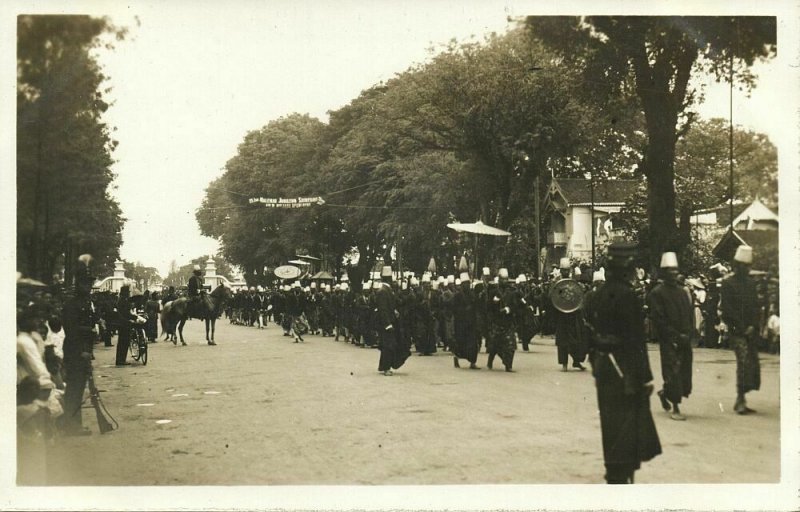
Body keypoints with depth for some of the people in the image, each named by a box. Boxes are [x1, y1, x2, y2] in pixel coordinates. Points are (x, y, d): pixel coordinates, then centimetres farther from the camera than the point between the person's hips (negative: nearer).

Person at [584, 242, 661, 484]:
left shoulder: (596, 296, 8)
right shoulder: (628, 296, -17)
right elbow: (636, 340, -19)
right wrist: (646, 377, -14)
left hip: (604, 366, 8)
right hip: (626, 370, -8)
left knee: (612, 424, 16)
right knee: (627, 425, 0)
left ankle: (616, 473, 26)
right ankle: (620, 476, 3)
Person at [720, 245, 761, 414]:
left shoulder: (751, 283, 15)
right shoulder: (727, 283, -3)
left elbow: (755, 306, 13)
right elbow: (726, 309, -8)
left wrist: (752, 326, -2)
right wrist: (741, 327, -11)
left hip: (750, 331, 6)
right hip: (736, 331, -6)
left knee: (753, 364, 4)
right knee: (744, 361, -18)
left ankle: (740, 401, 13)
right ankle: (740, 400, -15)